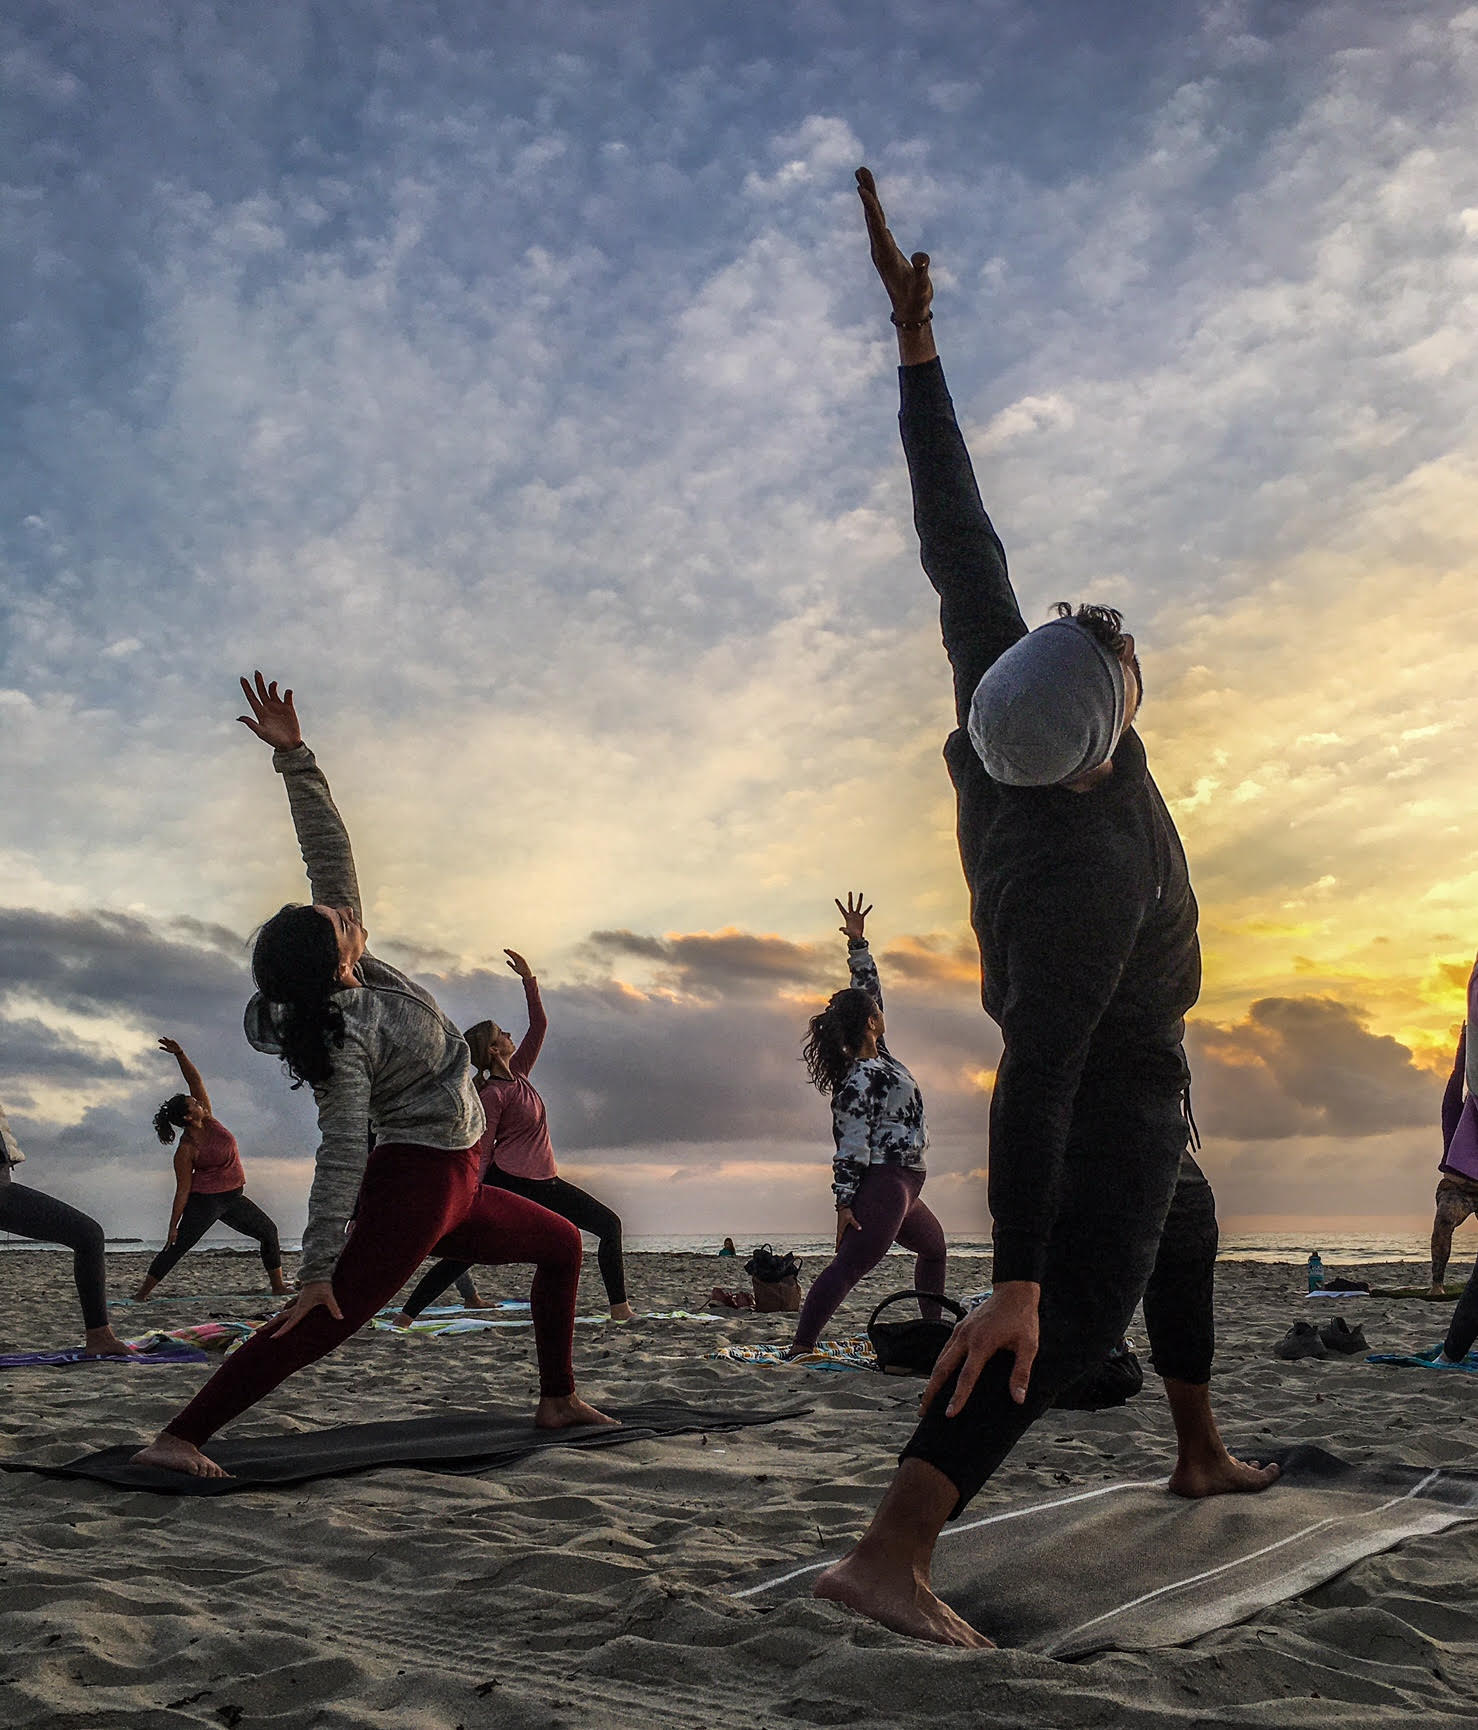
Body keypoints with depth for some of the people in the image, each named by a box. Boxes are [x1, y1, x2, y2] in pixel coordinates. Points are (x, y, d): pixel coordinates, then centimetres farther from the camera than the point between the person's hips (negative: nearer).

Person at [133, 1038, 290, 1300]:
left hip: (232, 1199, 8)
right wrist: (173, 1226, -13)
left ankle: (278, 1286, 16)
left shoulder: (208, 1119, -2)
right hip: (204, 1201, -8)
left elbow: (194, 1080, -3)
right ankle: (141, 1293, -2)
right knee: (176, 1247, -8)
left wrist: (180, 1055, -15)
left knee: (268, 1232, 9)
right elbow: (183, 1191, -15)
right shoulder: (186, 1150, -17)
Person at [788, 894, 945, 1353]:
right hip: (885, 1181, -11)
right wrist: (845, 1200, -22)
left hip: (901, 1186, 11)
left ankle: (933, 1328, 35)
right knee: (851, 1265, -21)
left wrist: (859, 943, 15)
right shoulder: (862, 1077, -17)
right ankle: (800, 1346, -31)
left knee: (933, 1246, 28)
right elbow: (851, 1143, -20)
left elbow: (866, 989, 19)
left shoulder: (876, 1058, 10)